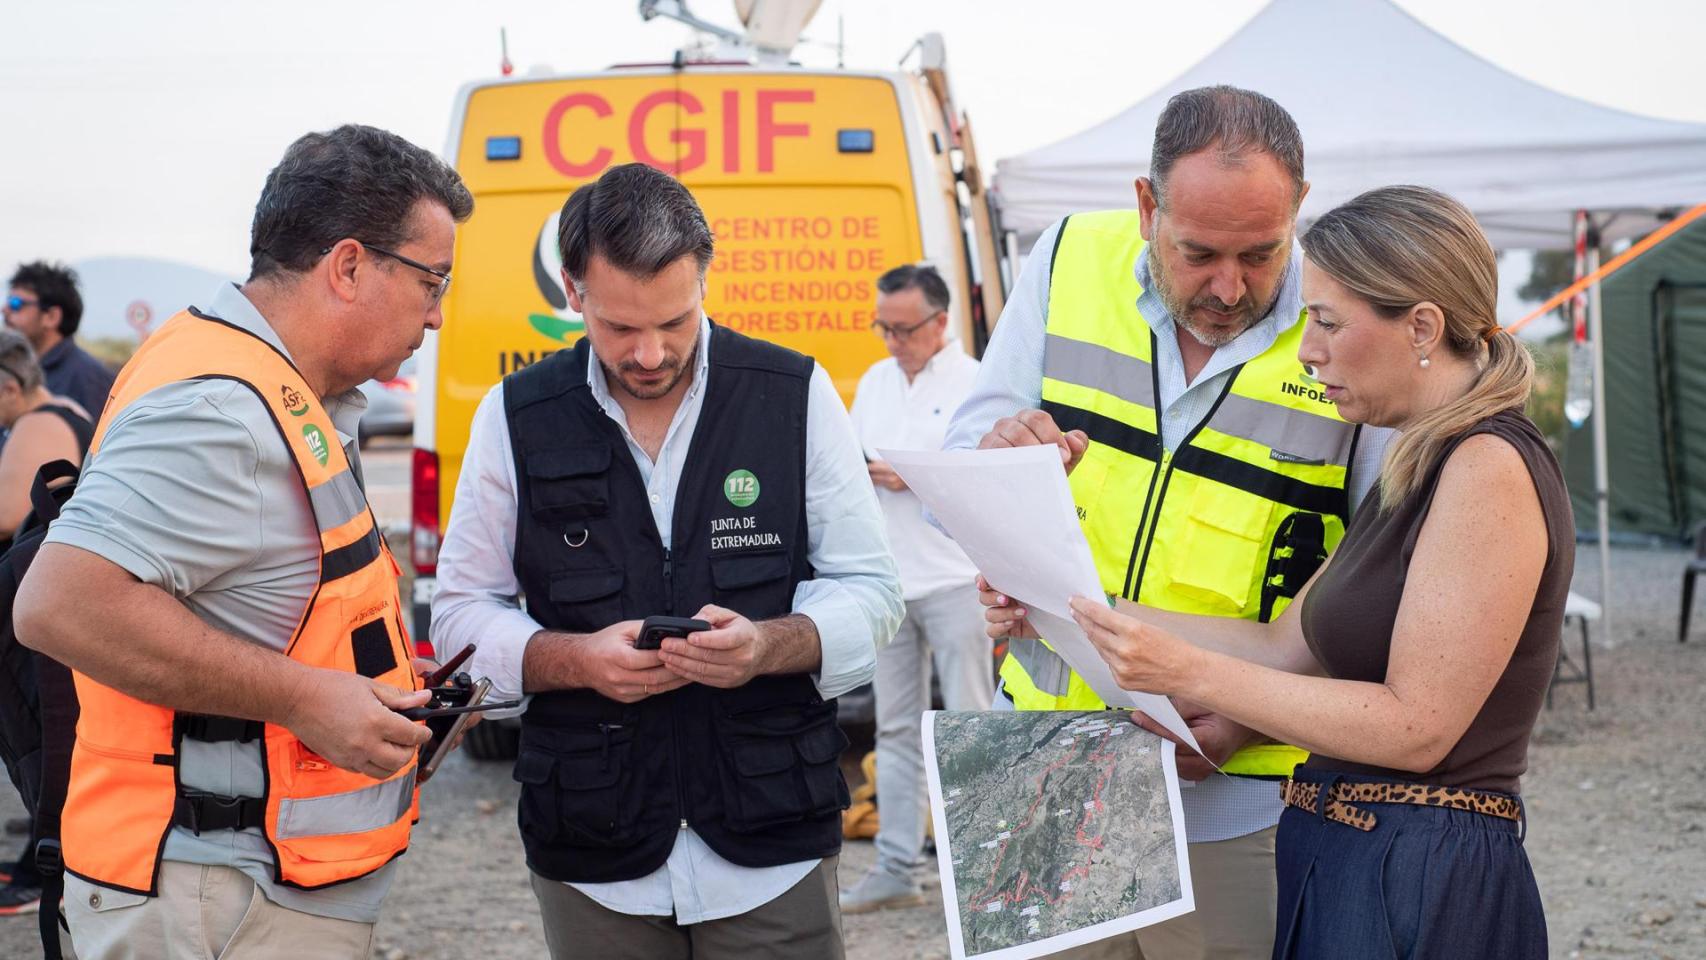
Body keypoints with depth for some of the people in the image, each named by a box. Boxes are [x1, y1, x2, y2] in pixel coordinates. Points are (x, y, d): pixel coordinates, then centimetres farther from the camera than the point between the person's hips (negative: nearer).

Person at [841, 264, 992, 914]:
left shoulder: (974, 385, -4)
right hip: (887, 582, 6)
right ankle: (896, 868, 13)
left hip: (954, 579, -6)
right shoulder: (874, 383, 16)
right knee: (896, 728, 8)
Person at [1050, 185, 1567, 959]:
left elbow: (1415, 726, -20)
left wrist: (1188, 672, -20)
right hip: (1339, 864, 9)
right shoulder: (1419, 467, 13)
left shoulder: (1490, 467, -17)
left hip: (1425, 891, -9)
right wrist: (1093, 615, 3)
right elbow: (1288, 648, 10)